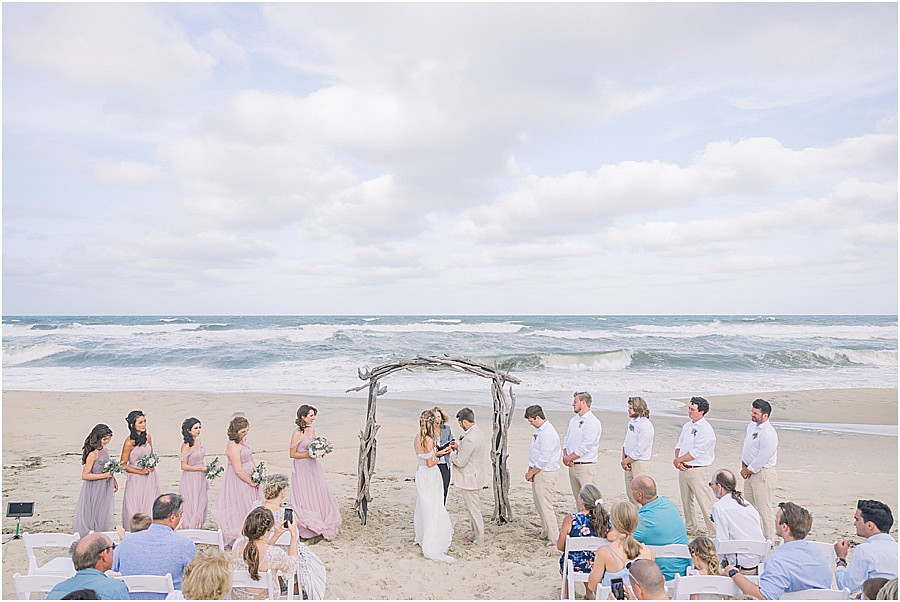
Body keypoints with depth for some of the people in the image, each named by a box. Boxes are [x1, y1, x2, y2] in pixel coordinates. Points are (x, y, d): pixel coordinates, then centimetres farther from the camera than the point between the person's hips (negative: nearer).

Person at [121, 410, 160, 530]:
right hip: (136, 479, -5)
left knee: (150, 507, 9)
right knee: (134, 510, 2)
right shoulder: (129, 442, -14)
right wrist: (140, 471, -12)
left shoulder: (148, 437, 2)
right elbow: (123, 465, -8)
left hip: (150, 478, 5)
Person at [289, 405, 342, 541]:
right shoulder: (297, 433, -15)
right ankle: (306, 530, 14)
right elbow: (292, 454, -13)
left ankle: (322, 527, 22)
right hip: (302, 468, -7)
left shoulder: (312, 430, 7)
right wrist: (309, 454, -18)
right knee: (305, 498, 1)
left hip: (313, 467, 7)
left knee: (319, 495, 10)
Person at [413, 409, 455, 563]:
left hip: (420, 474, 9)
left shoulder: (417, 437, 5)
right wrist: (438, 458, 0)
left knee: (423, 508, 22)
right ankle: (432, 549, 0)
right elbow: (430, 463, -19)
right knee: (432, 512, -4)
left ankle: (422, 538, 38)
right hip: (429, 476, -9)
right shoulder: (428, 440, -22)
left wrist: (440, 452, 16)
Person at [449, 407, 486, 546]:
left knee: (474, 510, 3)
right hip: (475, 477, 10)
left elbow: (460, 461, -22)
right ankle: (475, 533, 34)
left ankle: (479, 540, 15)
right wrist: (458, 448, 7)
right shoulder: (478, 432, 6)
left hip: (469, 479, -10)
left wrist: (451, 453, -5)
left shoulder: (469, 438, -27)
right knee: (472, 508, 22)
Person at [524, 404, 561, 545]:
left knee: (545, 506, -4)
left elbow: (544, 460, -23)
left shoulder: (548, 434, -23)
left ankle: (555, 539, 5)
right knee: (539, 504, 19)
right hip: (537, 472, 10)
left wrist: (531, 473, -13)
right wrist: (530, 469, 7)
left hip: (545, 474, -10)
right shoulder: (538, 430, 9)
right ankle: (546, 532, 33)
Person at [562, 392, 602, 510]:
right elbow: (566, 440, 16)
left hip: (586, 467, -8)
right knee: (578, 499, 15)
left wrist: (568, 458, -11)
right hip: (572, 466, 8)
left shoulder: (593, 422, -14)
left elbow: (584, 448, -18)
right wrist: (565, 456, -1)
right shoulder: (573, 420, 12)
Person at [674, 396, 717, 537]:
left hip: (697, 471, -8)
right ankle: (690, 528, 33)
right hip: (683, 469, 8)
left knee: (705, 503, -6)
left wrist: (678, 460, -10)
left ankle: (714, 533, 2)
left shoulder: (706, 429, -14)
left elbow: (696, 453, -18)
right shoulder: (687, 426, 11)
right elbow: (679, 445, 15)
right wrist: (678, 460, -3)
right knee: (686, 501, 18)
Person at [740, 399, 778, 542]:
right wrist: (744, 464, 7)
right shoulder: (751, 426, 8)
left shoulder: (768, 433, -22)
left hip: (763, 474, -10)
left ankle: (769, 542, 10)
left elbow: (763, 458, -21)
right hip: (751, 472, 10)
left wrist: (748, 470, -11)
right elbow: (745, 445, 19)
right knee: (752, 507, 19)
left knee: (765, 509, -2)